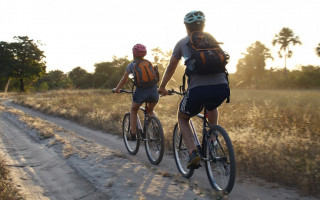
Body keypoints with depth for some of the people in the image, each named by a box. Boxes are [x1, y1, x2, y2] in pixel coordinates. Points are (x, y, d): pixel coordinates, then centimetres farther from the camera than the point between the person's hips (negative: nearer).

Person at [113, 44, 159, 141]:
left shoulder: (131, 65, 10)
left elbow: (124, 79, 13)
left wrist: (117, 89, 27)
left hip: (141, 91, -3)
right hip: (154, 91, 3)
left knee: (133, 110, 24)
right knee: (150, 110, 31)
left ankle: (133, 134, 19)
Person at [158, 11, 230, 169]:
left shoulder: (183, 43, 16)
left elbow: (170, 68, 26)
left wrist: (162, 88, 41)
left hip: (198, 90, -3)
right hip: (222, 88, 3)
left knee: (182, 118, 24)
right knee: (211, 107, 40)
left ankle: (193, 153, 5)